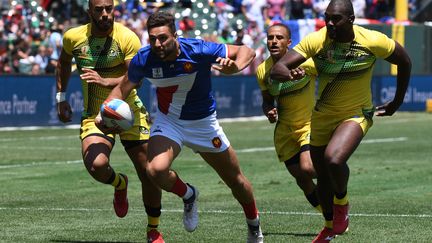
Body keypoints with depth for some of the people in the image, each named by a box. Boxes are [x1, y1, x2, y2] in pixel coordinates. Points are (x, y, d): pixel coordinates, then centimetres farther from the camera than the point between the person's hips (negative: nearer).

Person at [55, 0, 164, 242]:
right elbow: (64, 62, 18)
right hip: (94, 115, 1)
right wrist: (61, 97, 19)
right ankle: (120, 184, 12)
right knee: (96, 165, -26)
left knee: (149, 174, -1)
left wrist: (105, 81, -34)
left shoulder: (127, 38, -12)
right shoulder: (73, 37, -3)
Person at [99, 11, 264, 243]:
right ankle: (188, 195, 7)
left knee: (236, 181, 10)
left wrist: (235, 66, -42)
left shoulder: (198, 50, -27)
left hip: (203, 123, -1)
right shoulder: (143, 60, -20)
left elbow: (246, 51, -20)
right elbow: (122, 89, -1)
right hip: (167, 121, 1)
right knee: (156, 169, -29)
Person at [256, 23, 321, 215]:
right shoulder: (262, 71, -4)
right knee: (301, 179, 5)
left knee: (307, 169, -24)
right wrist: (269, 112, -11)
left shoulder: (305, 62, -18)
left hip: (310, 123, -4)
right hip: (284, 129, 4)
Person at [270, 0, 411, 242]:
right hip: (322, 116, 3)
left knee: (334, 160, -30)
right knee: (323, 177, 14)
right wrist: (290, 74, -48)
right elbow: (277, 69, -24)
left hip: (356, 115, -3)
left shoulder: (373, 41, -19)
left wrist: (397, 102, 5)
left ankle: (342, 203, 2)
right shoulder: (316, 41, -18)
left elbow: (405, 61, 0)